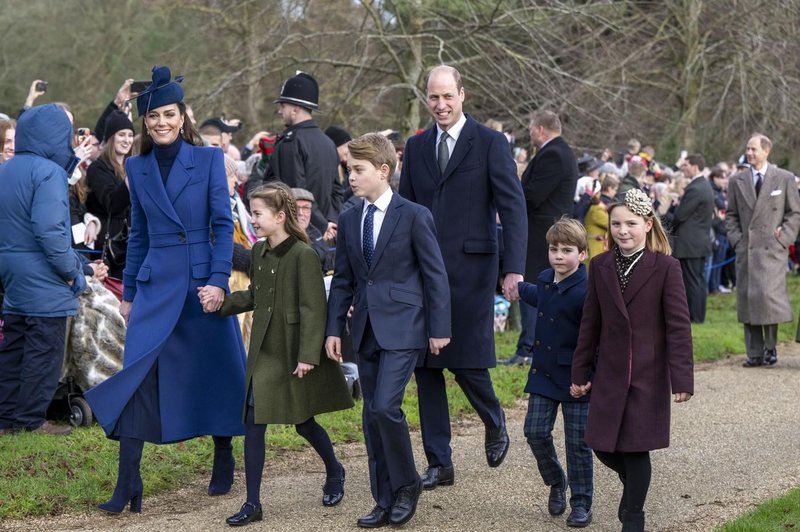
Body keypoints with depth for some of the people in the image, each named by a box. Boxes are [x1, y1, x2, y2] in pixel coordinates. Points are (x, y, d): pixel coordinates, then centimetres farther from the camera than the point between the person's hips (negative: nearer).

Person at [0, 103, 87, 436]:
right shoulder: (48, 172, -17)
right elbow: (49, 230, -24)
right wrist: (71, 270, -13)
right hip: (43, 280, -9)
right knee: (43, 350, 0)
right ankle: (32, 420, 4)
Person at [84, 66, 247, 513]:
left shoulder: (208, 159, -1)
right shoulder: (138, 168, 9)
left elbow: (223, 224, -4)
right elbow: (138, 233, 15)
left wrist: (218, 281, -14)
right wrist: (128, 291, 14)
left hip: (203, 281, -2)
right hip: (155, 286, 2)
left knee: (215, 372, 8)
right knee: (138, 375, -8)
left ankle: (224, 466, 27)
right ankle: (128, 486, -8)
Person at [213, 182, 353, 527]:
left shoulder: (303, 255, -16)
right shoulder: (259, 252, 5)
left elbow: (313, 308, -17)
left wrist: (308, 355, -20)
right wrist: (220, 301, 1)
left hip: (295, 352, -6)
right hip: (265, 351, 6)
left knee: (303, 421, 9)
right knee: (253, 422, -2)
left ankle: (334, 473, 38)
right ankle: (252, 503, 3)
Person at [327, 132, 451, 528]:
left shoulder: (414, 216, -6)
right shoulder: (349, 220, 9)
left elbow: (435, 275, -5)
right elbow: (342, 280, 13)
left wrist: (439, 328, -7)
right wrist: (334, 328, 6)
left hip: (402, 328, -6)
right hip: (366, 330, 6)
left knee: (384, 406, -17)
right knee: (372, 415, 7)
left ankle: (406, 484, 4)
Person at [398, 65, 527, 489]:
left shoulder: (490, 143, -2)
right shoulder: (416, 147, 12)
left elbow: (513, 208, -8)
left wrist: (514, 268, -18)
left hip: (470, 268, -5)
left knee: (467, 363, -5)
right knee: (425, 367, 5)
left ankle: (494, 422, 28)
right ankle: (439, 463, 14)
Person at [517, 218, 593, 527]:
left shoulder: (586, 290, -19)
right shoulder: (545, 279, 4)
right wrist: (518, 288, 47)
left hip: (575, 377, -6)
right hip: (544, 373, 6)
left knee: (577, 442, 2)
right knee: (536, 432, 1)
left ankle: (581, 503, 14)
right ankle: (556, 483, 24)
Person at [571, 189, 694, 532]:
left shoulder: (665, 267, -8)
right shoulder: (600, 266, 4)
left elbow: (679, 326, -9)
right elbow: (590, 323, 8)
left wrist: (682, 378, -14)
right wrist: (580, 372, 8)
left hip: (648, 375, -4)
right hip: (609, 373, 4)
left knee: (636, 447, 1)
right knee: (602, 445, 6)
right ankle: (633, 485, 37)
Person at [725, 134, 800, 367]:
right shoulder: (736, 181, 11)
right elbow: (731, 214, 15)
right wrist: (736, 239, 2)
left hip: (772, 249, -3)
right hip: (746, 249, 3)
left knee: (768, 294, -16)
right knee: (746, 298, 0)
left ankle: (770, 347, 1)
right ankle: (755, 353, 6)